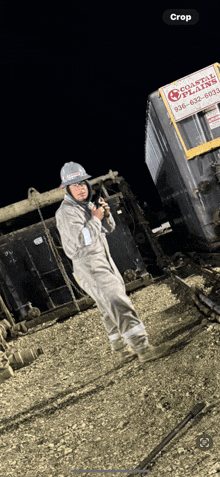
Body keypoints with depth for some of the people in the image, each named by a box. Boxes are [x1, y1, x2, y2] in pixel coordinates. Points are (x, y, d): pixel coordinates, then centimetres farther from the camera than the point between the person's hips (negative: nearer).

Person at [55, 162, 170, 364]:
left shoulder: (87, 205, 12)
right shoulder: (65, 212, -14)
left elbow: (108, 229, 15)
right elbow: (82, 240, -25)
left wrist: (106, 215, -4)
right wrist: (95, 218, -15)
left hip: (105, 260, 9)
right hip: (89, 267, -9)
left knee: (110, 308, 18)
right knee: (119, 304, -15)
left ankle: (122, 347, 32)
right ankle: (143, 348, -14)